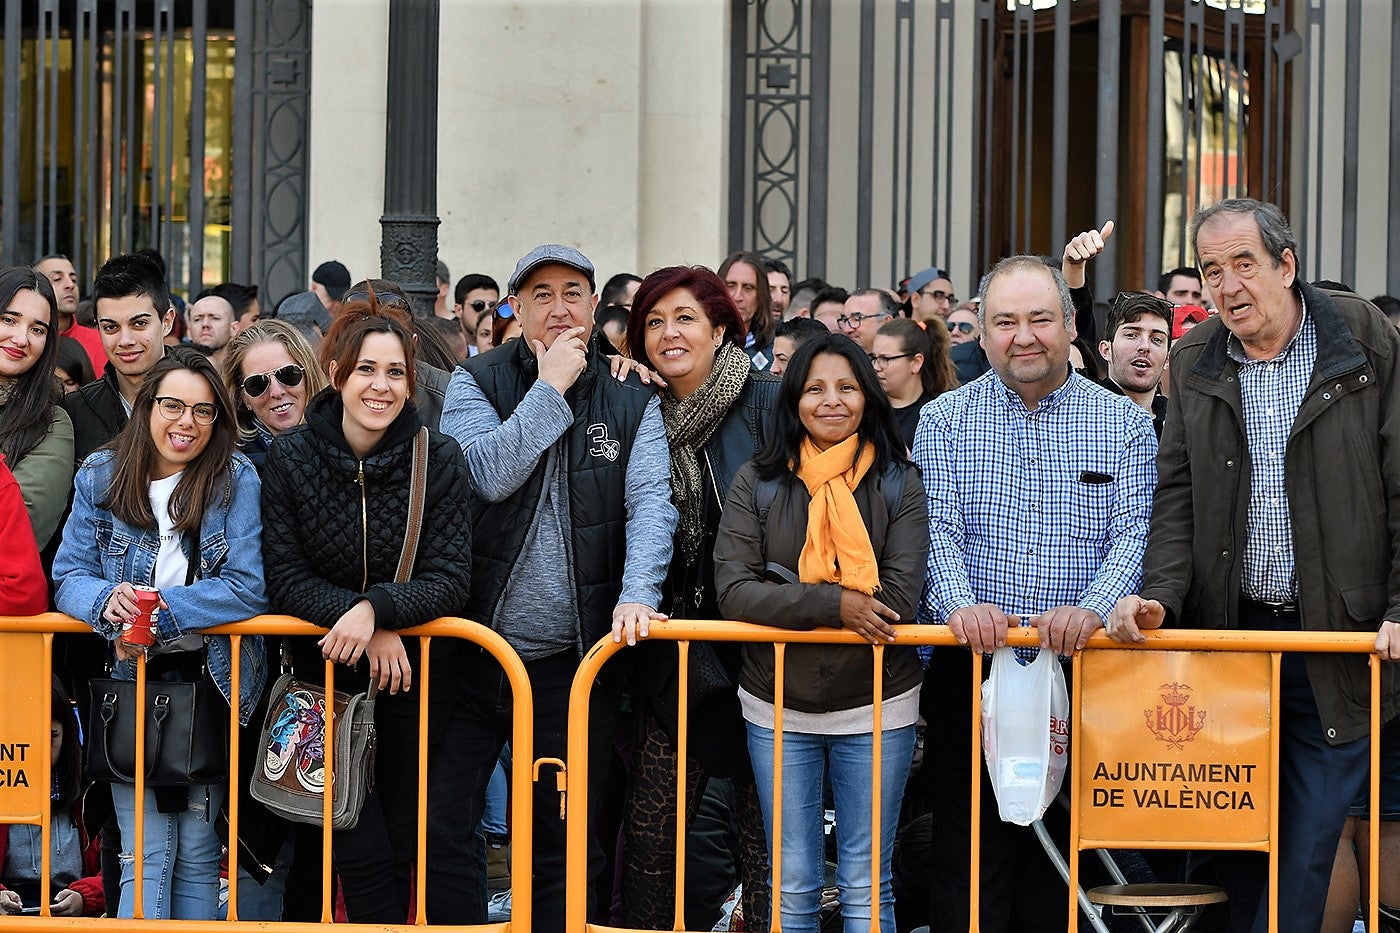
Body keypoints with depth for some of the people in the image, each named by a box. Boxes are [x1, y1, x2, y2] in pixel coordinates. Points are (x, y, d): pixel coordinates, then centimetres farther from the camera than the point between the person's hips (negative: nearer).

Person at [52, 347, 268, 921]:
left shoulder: (237, 480, -5)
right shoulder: (100, 478, 3)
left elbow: (249, 589, -13)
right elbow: (68, 577, 1)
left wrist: (158, 615, -21)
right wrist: (108, 600, -22)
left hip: (211, 681, -1)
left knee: (197, 854, 5)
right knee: (145, 857, -4)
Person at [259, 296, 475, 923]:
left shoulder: (439, 459, -7)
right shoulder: (291, 458, -6)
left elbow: (449, 580, -11)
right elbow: (286, 579, -8)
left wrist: (376, 608, -27)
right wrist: (360, 623, -22)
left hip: (420, 674, 0)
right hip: (329, 673, 0)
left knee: (433, 841, -3)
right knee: (360, 849, 0)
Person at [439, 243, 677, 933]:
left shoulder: (632, 400, 5)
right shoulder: (477, 383, 3)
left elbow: (650, 502, -9)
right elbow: (489, 475, -14)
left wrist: (638, 593, -24)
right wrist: (550, 389, -12)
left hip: (571, 661, 1)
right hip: (471, 649, 0)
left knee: (565, 847, 7)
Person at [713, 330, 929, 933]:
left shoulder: (898, 485, -1)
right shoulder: (757, 483, 0)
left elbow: (899, 600, -12)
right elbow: (734, 590, -11)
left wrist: (789, 602, -12)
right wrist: (834, 603, -20)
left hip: (876, 707, -1)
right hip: (778, 709, 1)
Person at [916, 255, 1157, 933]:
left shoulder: (1123, 423, 6)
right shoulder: (944, 420, 7)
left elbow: (1133, 532, -4)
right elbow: (937, 529, -3)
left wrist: (1091, 608, -23)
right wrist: (960, 604, -22)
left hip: (1079, 668, 0)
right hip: (967, 667, 0)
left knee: (1060, 846, 2)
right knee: (969, 843, 0)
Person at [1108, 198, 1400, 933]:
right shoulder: (1194, 364, 8)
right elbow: (1176, 498, 7)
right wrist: (1160, 596, -10)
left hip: (1337, 642, -3)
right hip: (1229, 632, 3)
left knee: (1307, 845, -1)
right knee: (1233, 846, 7)